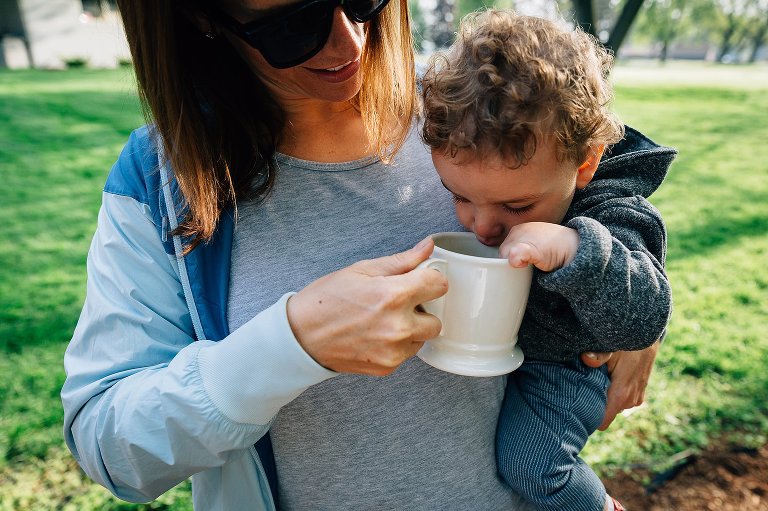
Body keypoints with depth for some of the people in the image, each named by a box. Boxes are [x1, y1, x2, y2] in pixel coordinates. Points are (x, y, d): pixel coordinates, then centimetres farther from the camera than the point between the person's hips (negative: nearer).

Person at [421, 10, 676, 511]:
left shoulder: (610, 217, -26)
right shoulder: (479, 181, -12)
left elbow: (643, 318, -34)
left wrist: (573, 250, -49)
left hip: (555, 362, -5)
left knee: (530, 462, -17)